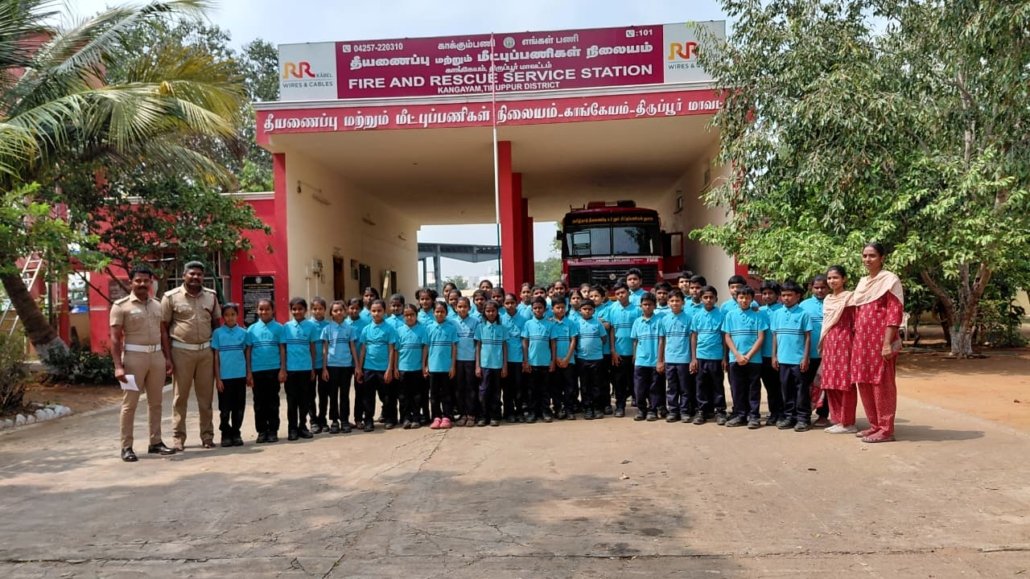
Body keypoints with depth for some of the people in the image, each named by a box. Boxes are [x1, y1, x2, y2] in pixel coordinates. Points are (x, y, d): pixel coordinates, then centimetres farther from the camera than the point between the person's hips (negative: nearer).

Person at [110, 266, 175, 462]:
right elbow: (115, 338, -7)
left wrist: (168, 358, 8)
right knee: (129, 403, 0)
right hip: (134, 356, -5)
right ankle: (126, 447, 6)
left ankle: (155, 442, 19)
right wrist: (118, 366, -14)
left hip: (157, 356, 5)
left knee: (155, 402, 10)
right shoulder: (121, 306, -4)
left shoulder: (157, 305, 12)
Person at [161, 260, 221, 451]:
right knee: (180, 396, 4)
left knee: (206, 396, 7)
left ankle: (207, 435, 15)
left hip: (206, 351, 3)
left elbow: (217, 324, 14)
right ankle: (178, 437, 11)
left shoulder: (211, 296, 8)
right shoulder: (171, 297, -2)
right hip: (181, 351, -3)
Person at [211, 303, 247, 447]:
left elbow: (246, 354, 9)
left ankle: (236, 434, 18)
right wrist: (217, 378, -4)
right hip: (224, 377, -1)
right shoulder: (217, 333, 0)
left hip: (240, 376, 2)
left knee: (239, 408, 7)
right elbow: (216, 357, 0)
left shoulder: (243, 332, 4)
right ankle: (226, 434, 16)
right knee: (225, 409, 4)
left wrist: (249, 374, 5)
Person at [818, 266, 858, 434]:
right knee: (830, 382, 8)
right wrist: (822, 344, 15)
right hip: (829, 343, 7)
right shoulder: (827, 300, 16)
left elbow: (856, 324, -8)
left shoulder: (850, 297, -5)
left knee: (845, 383, -4)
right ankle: (837, 419, 17)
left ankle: (848, 423, 2)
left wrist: (856, 345, -13)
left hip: (844, 341, -7)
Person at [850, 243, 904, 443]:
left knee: (881, 383, -3)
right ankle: (875, 425, 21)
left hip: (880, 340, -7)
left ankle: (886, 430, 4)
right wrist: (857, 340, 15)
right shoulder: (862, 282, 16)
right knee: (864, 382, 10)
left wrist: (887, 343, -19)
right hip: (862, 340, 7)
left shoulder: (890, 280, -6)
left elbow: (894, 313, -12)